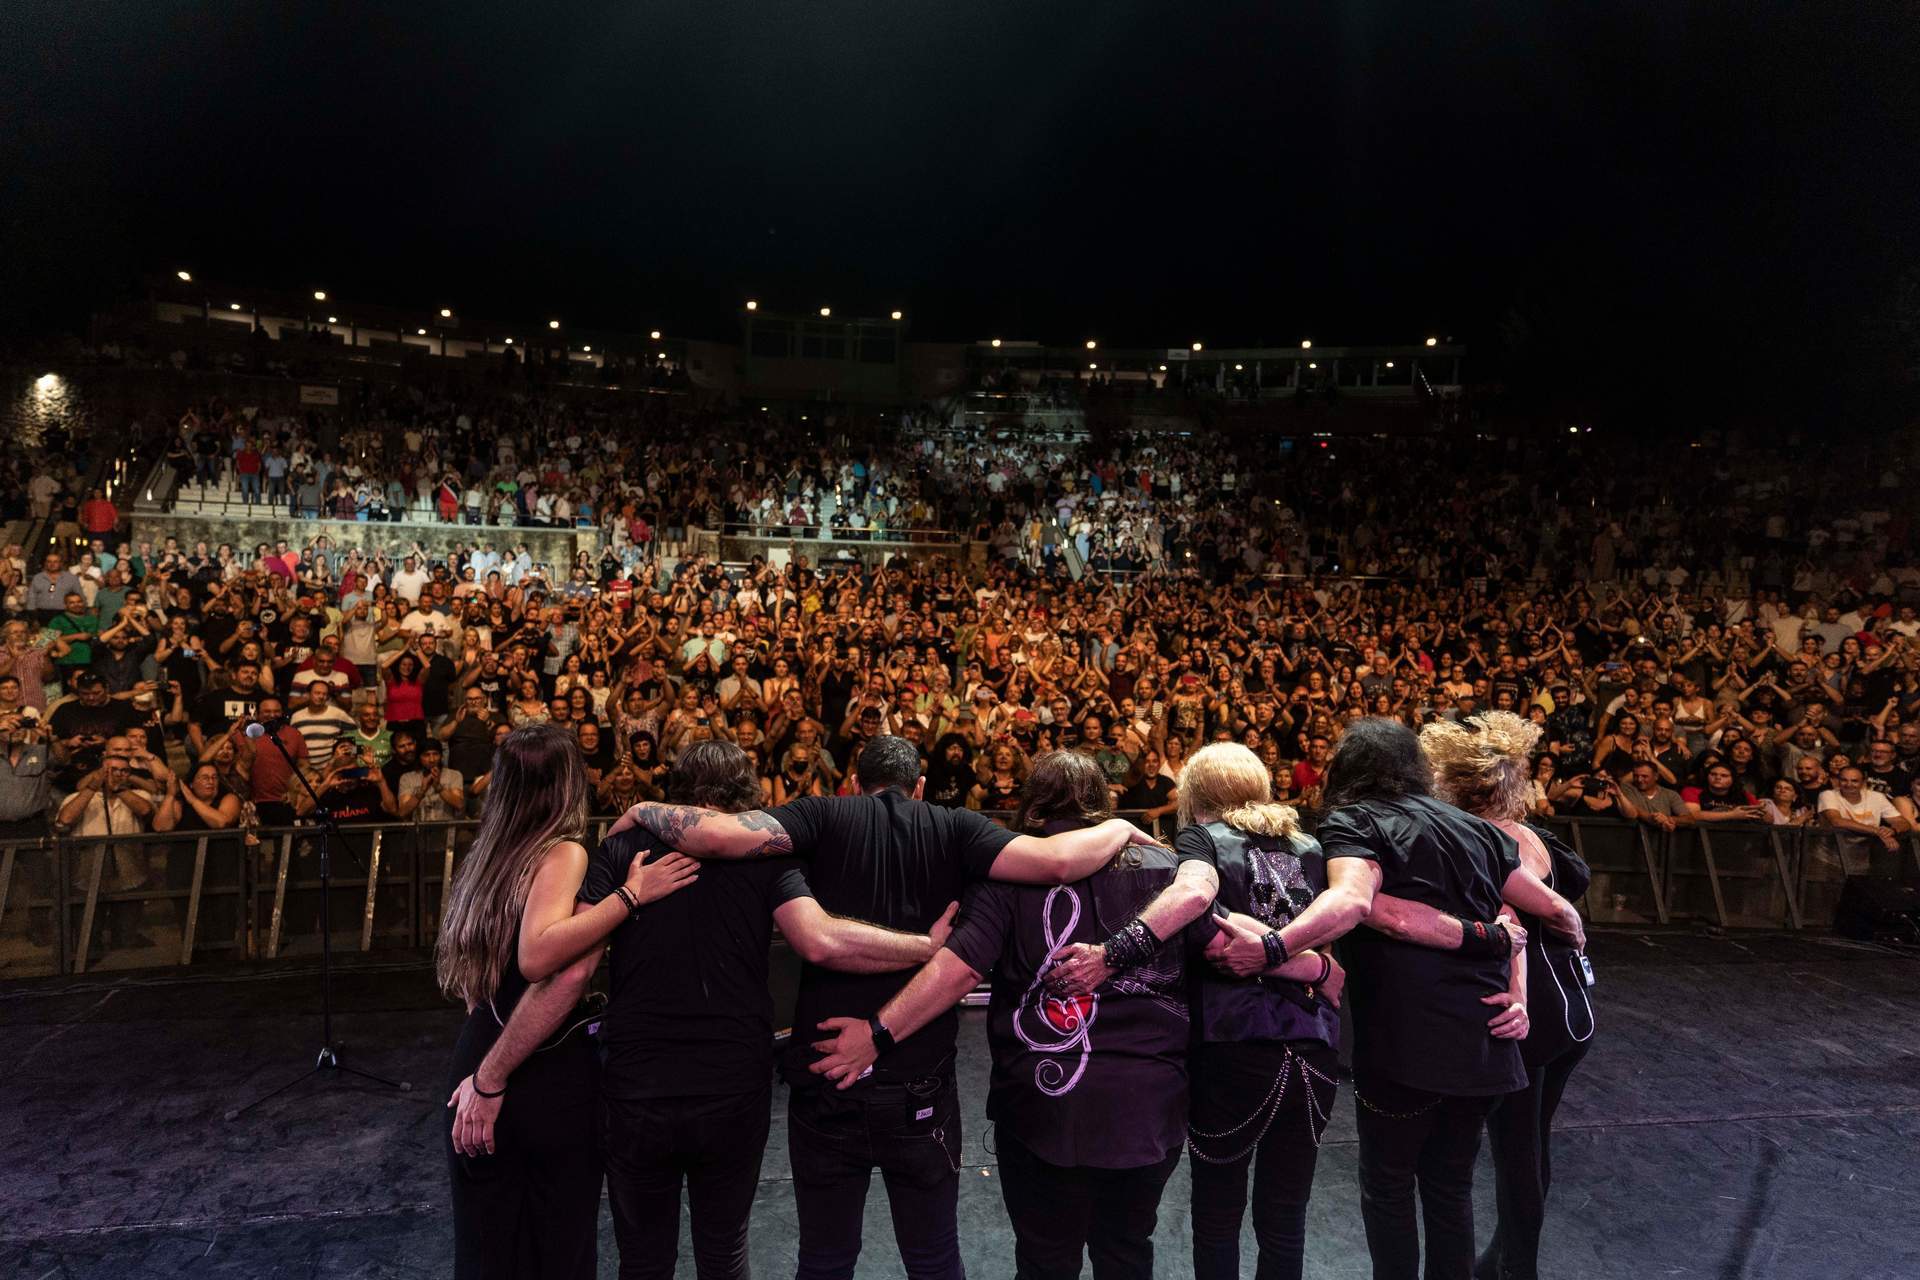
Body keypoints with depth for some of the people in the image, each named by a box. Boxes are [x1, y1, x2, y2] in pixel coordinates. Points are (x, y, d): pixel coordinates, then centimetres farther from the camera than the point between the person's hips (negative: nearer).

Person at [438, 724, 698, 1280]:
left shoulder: (485, 856, 6)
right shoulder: (563, 852, -15)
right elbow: (536, 955, -30)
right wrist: (630, 894, -27)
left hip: (477, 1061, 7)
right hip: (549, 1075, -6)